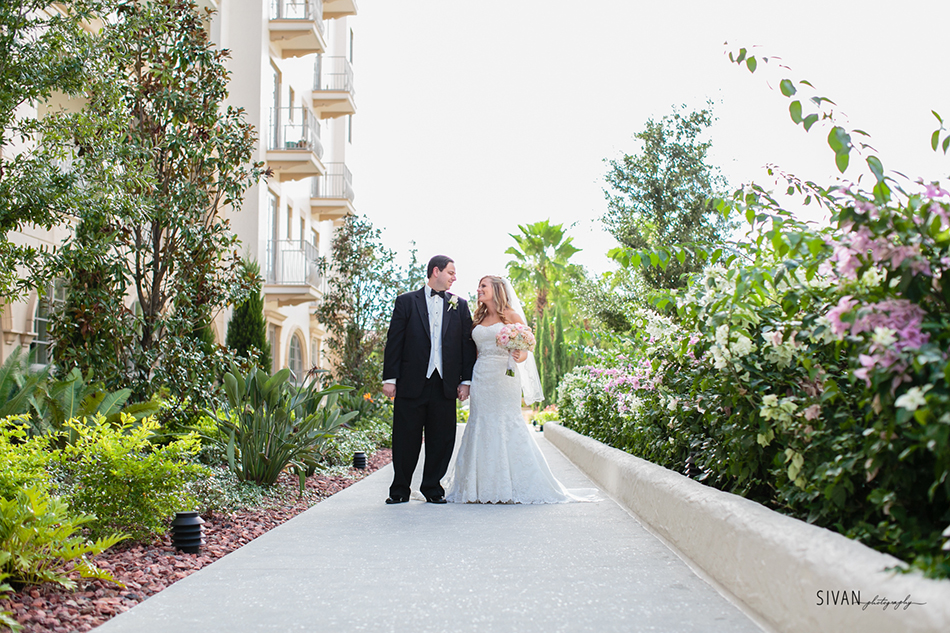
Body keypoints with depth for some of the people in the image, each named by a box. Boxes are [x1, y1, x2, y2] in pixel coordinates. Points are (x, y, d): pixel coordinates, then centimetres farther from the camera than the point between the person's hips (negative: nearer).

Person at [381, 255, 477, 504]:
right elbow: (394, 342, 3)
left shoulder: (459, 305, 13)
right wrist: (389, 378, -3)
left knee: (441, 439, 4)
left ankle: (432, 488, 17)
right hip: (411, 383, -2)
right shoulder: (406, 301, 6)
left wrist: (466, 380, 3)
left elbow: (467, 344, 10)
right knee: (405, 439, 3)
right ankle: (400, 490, 16)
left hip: (445, 384, 2)